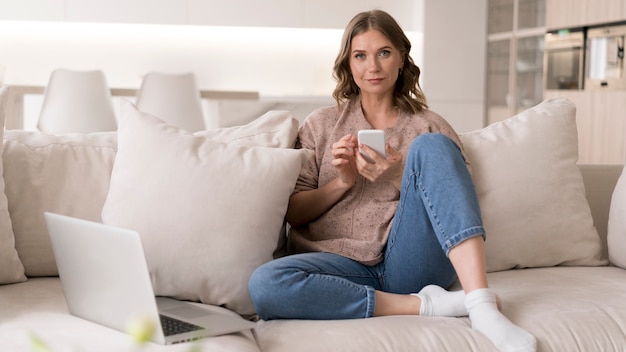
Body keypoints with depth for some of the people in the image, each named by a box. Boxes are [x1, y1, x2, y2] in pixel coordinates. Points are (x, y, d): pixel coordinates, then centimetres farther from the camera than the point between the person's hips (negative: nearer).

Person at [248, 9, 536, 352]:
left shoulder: (429, 127, 15)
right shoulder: (321, 125, 16)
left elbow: (454, 204, 6)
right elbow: (292, 212, 11)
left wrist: (401, 179, -10)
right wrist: (343, 182, -6)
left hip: (410, 264, 0)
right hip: (348, 266, 0)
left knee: (431, 146, -22)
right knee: (265, 283, -32)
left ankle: (483, 306, -34)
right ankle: (422, 305, -24)